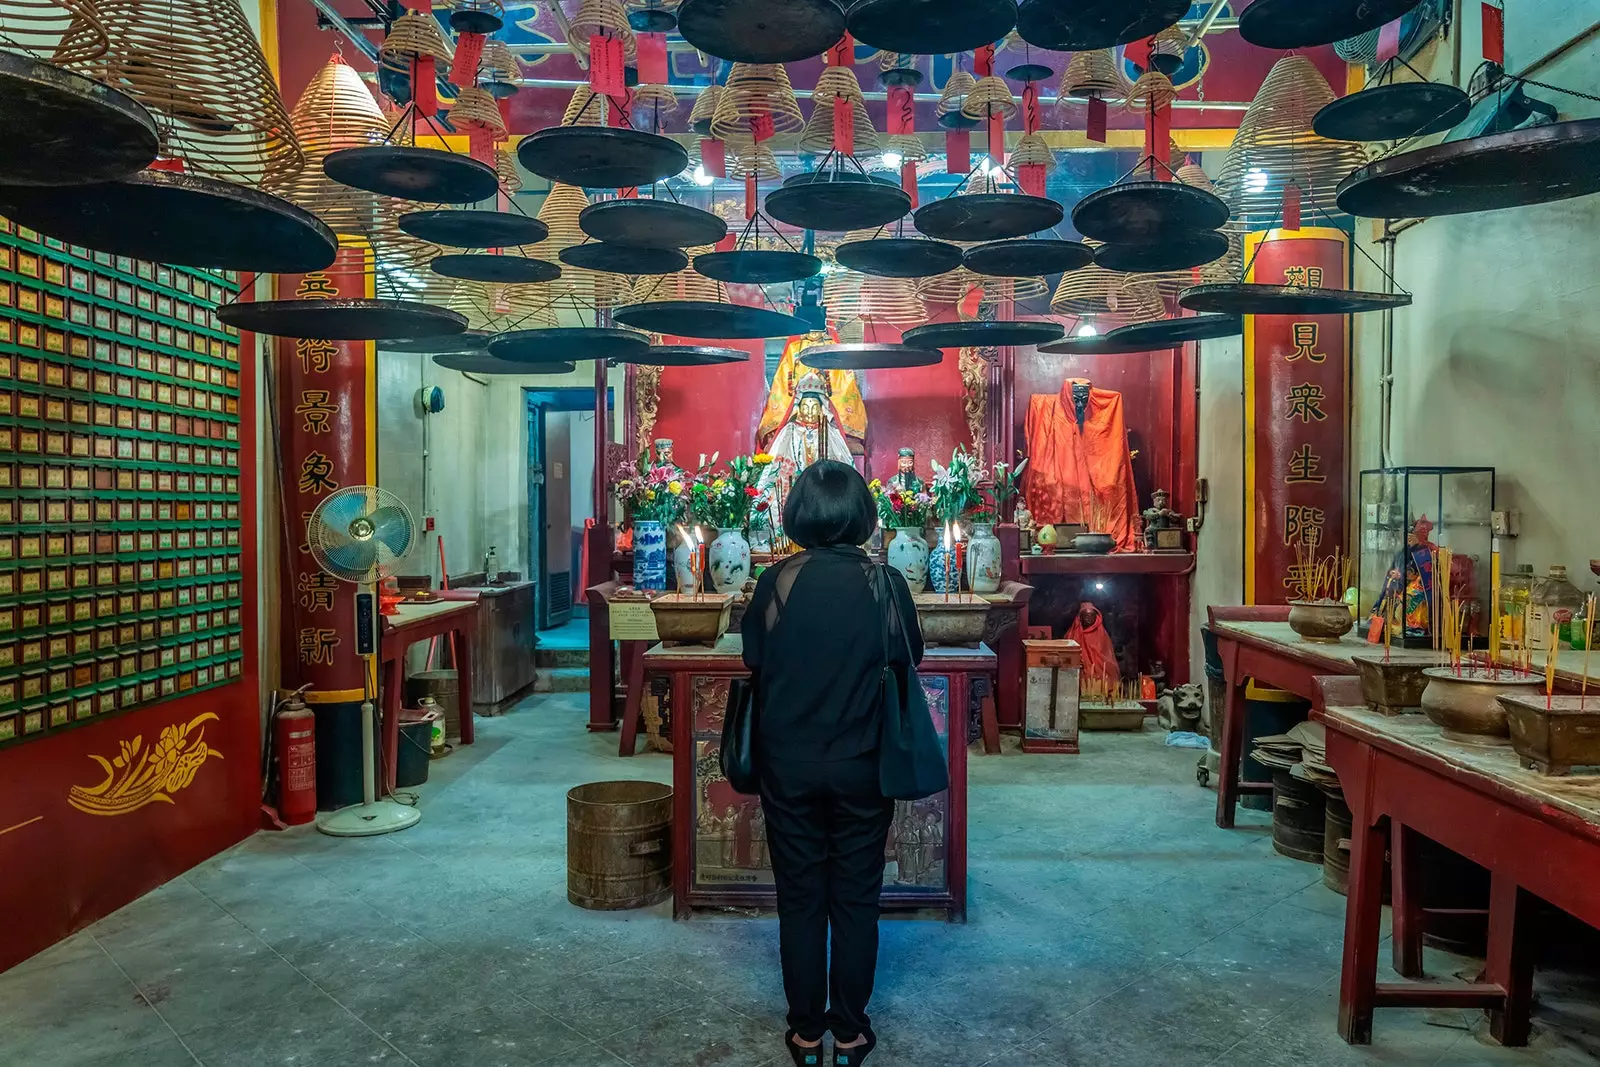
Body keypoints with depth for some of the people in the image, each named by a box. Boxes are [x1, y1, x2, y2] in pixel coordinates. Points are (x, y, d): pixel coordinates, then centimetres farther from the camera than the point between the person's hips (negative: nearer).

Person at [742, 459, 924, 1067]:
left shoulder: (777, 582, -11)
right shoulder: (885, 584, -11)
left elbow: (753, 660, 0)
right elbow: (909, 660, 1)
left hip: (788, 765, 0)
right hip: (860, 766, 0)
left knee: (799, 898, 14)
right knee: (856, 900, 14)